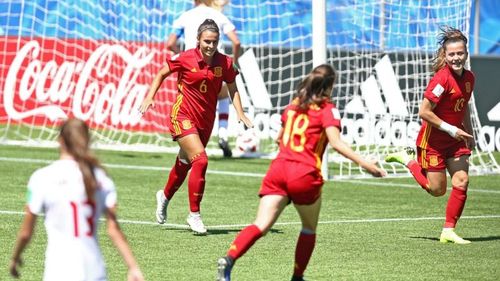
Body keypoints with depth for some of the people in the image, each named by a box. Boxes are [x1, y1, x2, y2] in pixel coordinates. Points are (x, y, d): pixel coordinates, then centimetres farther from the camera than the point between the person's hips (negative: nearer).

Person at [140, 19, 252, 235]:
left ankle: (165, 196, 50)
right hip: (183, 117, -5)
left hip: (206, 120, 5)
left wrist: (240, 112, -3)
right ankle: (194, 215, -11)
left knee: (185, 163, 20)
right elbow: (161, 74, 3)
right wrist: (150, 97, -5)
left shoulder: (225, 63, -5)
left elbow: (232, 88, 9)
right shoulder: (185, 59, -13)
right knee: (201, 160, -21)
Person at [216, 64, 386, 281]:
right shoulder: (327, 110, 2)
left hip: (278, 168, 4)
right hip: (305, 175, -4)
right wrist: (365, 164, -16)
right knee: (309, 229, 21)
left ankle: (229, 259, -31)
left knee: (261, 225, -8)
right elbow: (336, 143, -12)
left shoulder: (293, 105, 19)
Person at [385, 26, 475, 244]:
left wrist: (469, 134, 17)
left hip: (455, 139, 7)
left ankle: (448, 231, 2)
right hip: (433, 139, -7)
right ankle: (407, 159, 24)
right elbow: (424, 112, -21)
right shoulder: (442, 78, -21)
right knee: (437, 189, 1)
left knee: (462, 180, -7)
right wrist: (451, 129, -18)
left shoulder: (469, 78, 3)